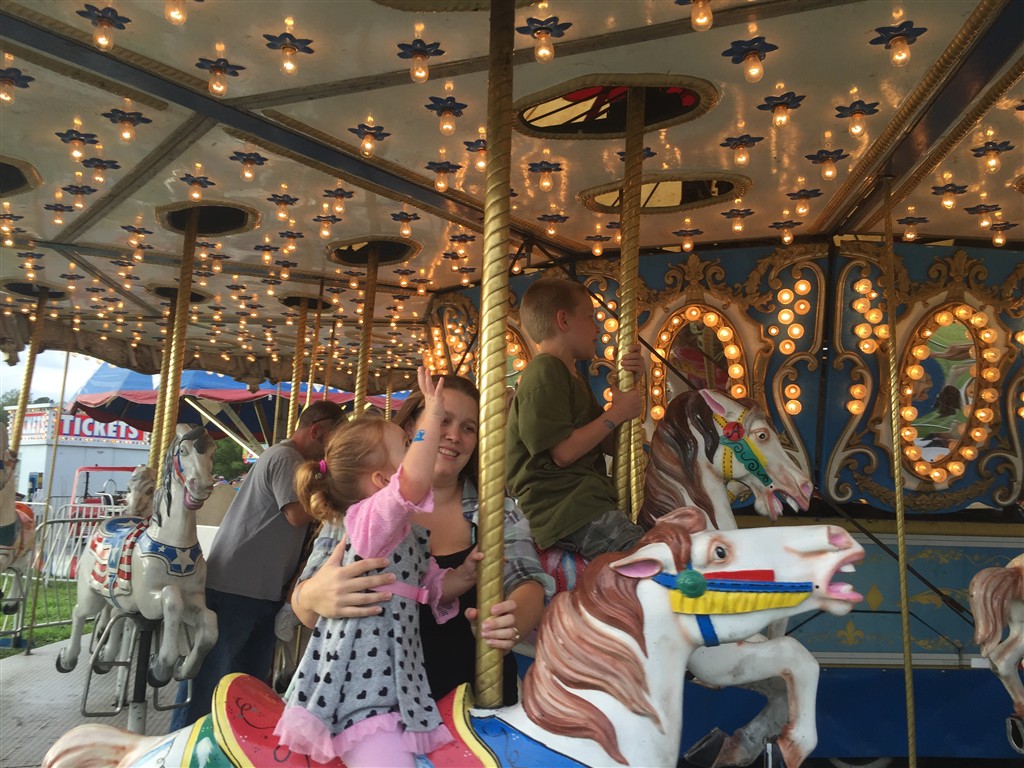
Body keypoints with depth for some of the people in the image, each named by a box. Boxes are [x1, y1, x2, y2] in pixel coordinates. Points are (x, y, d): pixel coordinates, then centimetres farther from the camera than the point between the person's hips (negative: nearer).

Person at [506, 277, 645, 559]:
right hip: (560, 504, -10)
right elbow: (564, 452, -17)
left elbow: (609, 445, 19)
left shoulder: (573, 378, 25)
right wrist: (616, 413, -7)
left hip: (586, 498, 10)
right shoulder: (545, 372, -8)